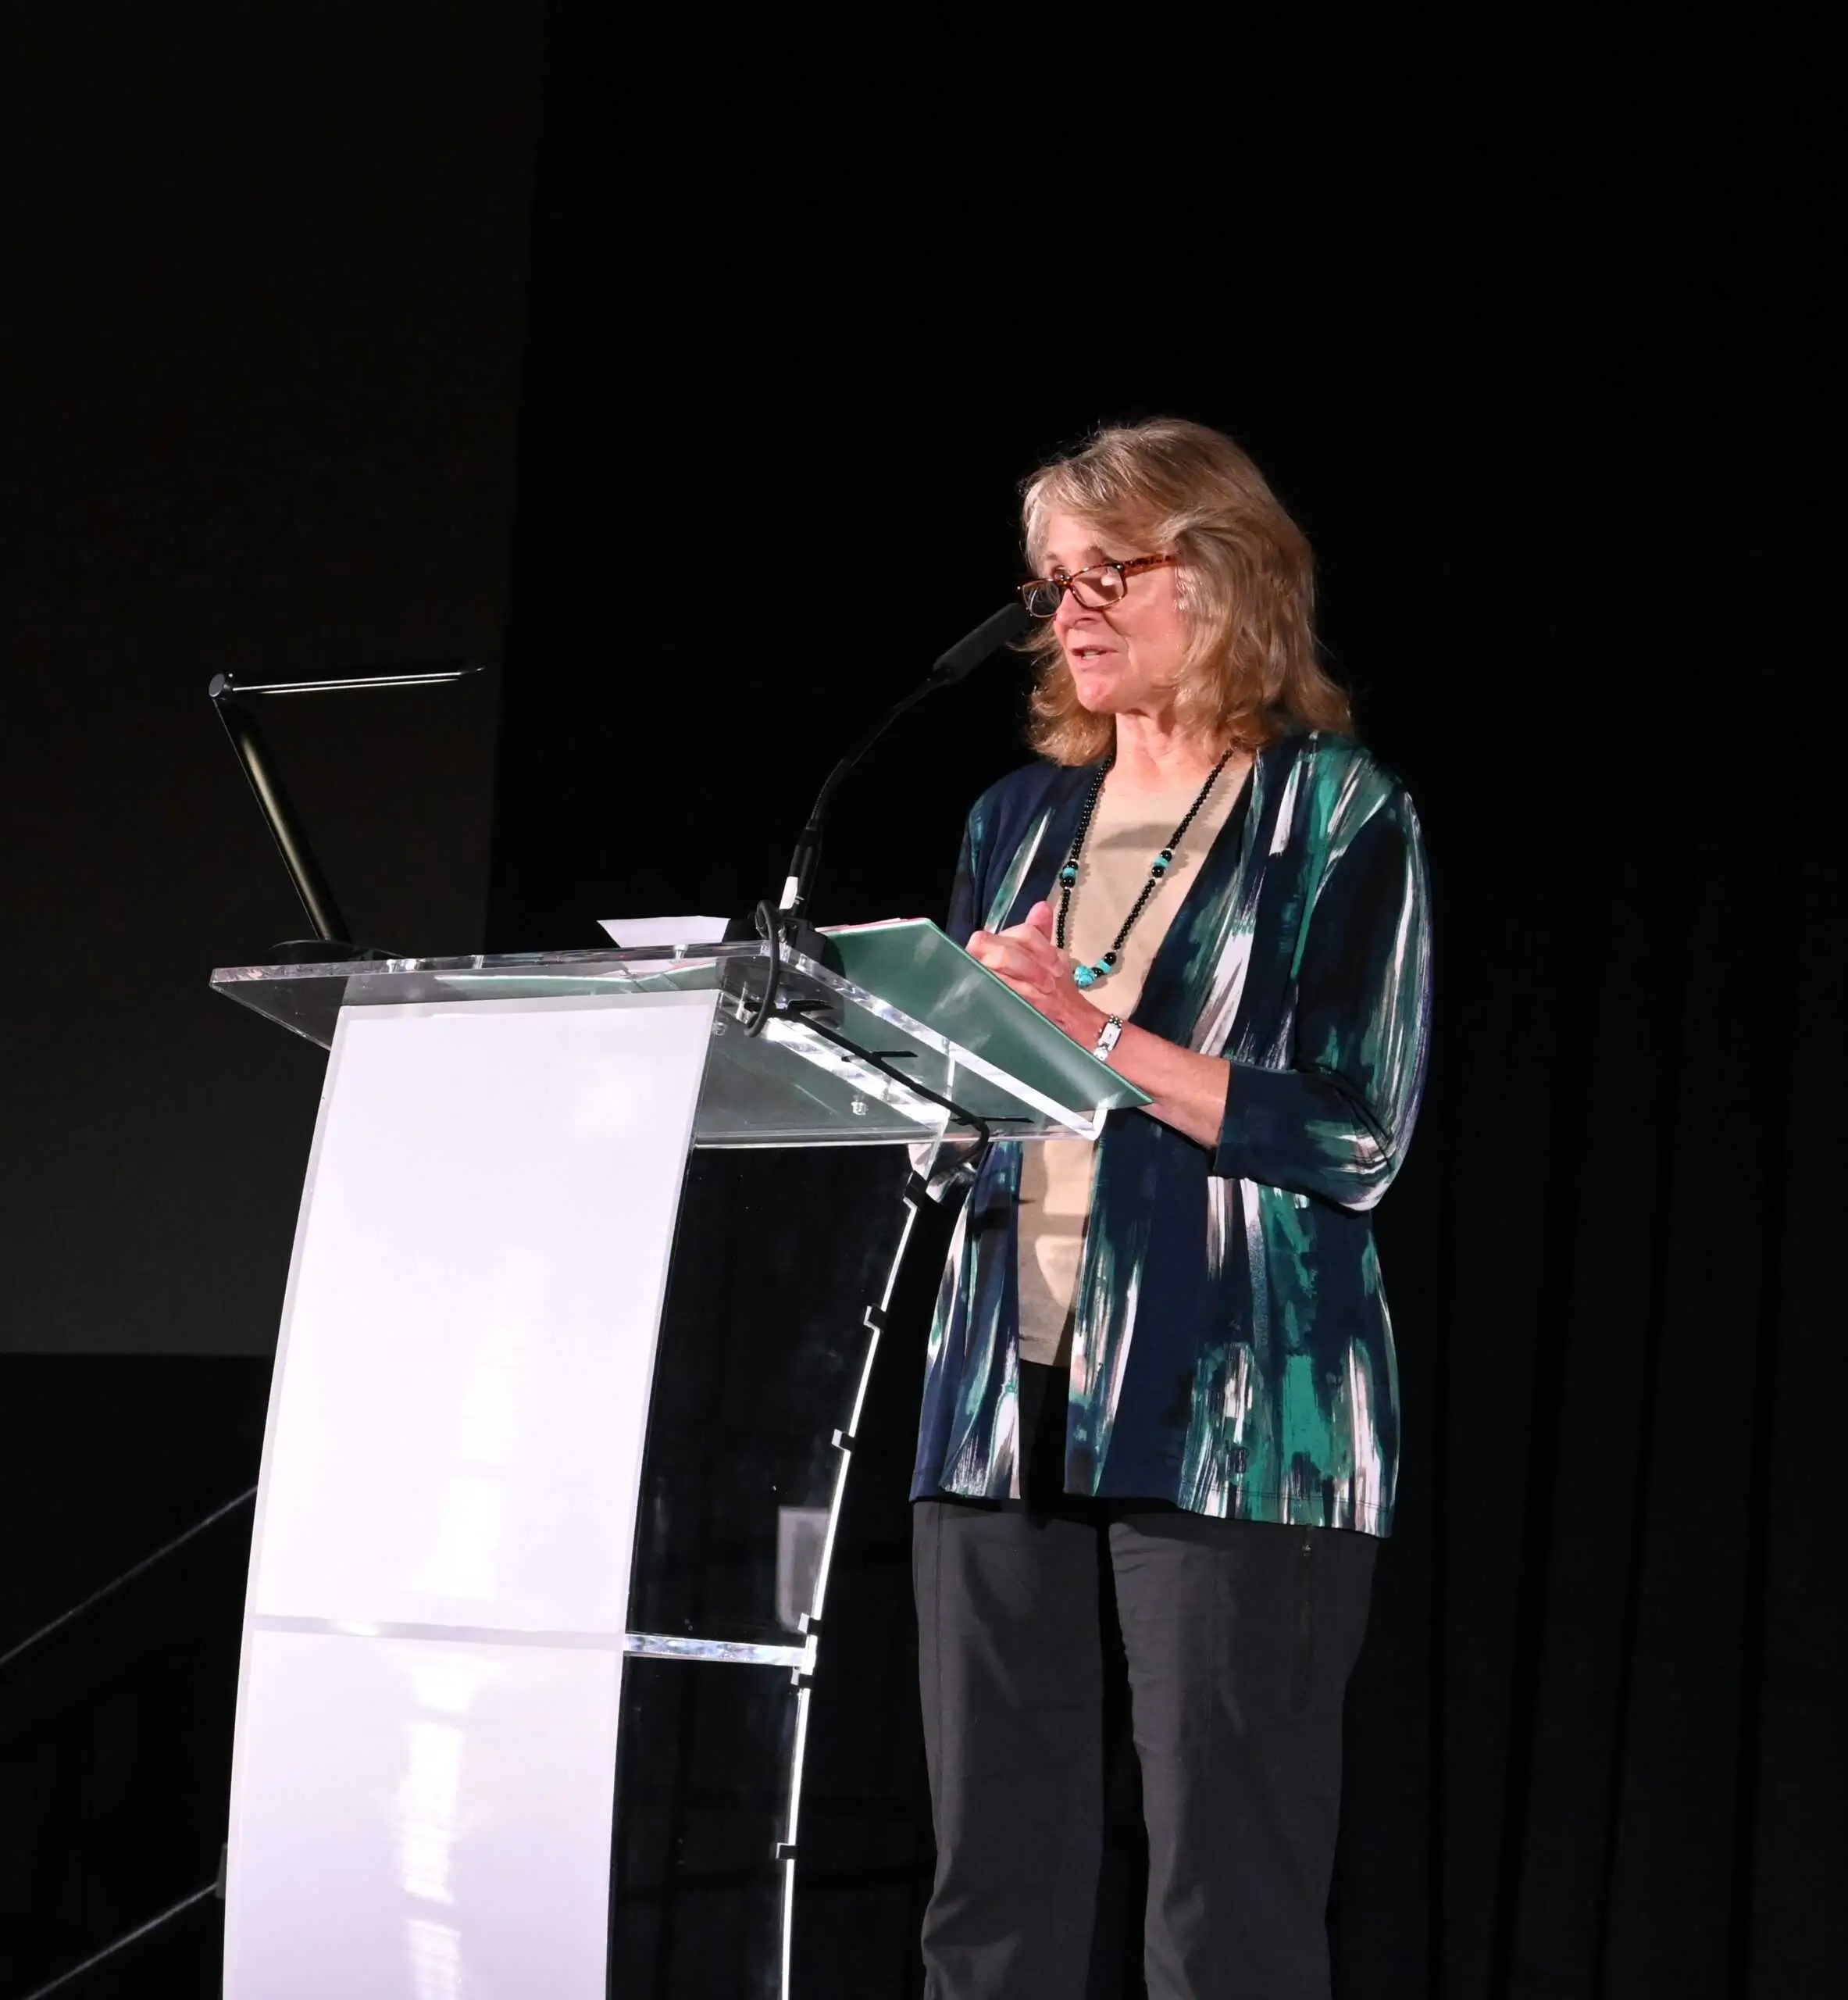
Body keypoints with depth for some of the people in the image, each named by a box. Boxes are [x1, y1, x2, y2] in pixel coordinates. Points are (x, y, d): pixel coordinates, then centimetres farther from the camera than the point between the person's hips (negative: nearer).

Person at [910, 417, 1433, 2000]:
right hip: (1007, 1396, 6)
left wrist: (1094, 1034, -15)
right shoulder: (1021, 818, 17)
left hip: (1229, 1412, -6)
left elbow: (1356, 1135, -10)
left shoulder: (1339, 815, 0)